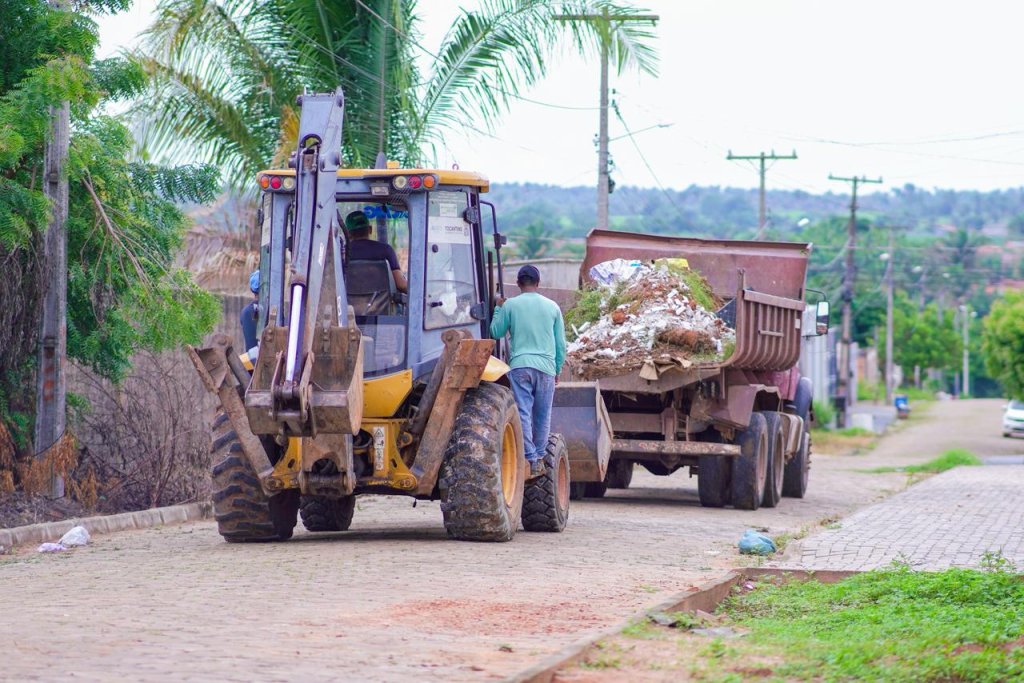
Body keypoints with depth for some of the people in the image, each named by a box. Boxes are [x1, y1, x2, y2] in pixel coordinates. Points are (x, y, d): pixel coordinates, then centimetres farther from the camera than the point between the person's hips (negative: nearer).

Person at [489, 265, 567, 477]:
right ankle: (539, 457, 15)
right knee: (543, 416, 10)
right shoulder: (552, 307, 8)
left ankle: (530, 459, -12)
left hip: (520, 366, -2)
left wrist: (498, 309, 25)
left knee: (523, 412, -4)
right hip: (546, 367, 2)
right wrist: (558, 369, 23)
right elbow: (561, 343, 12)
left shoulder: (510, 305, 1)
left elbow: (496, 332, 11)